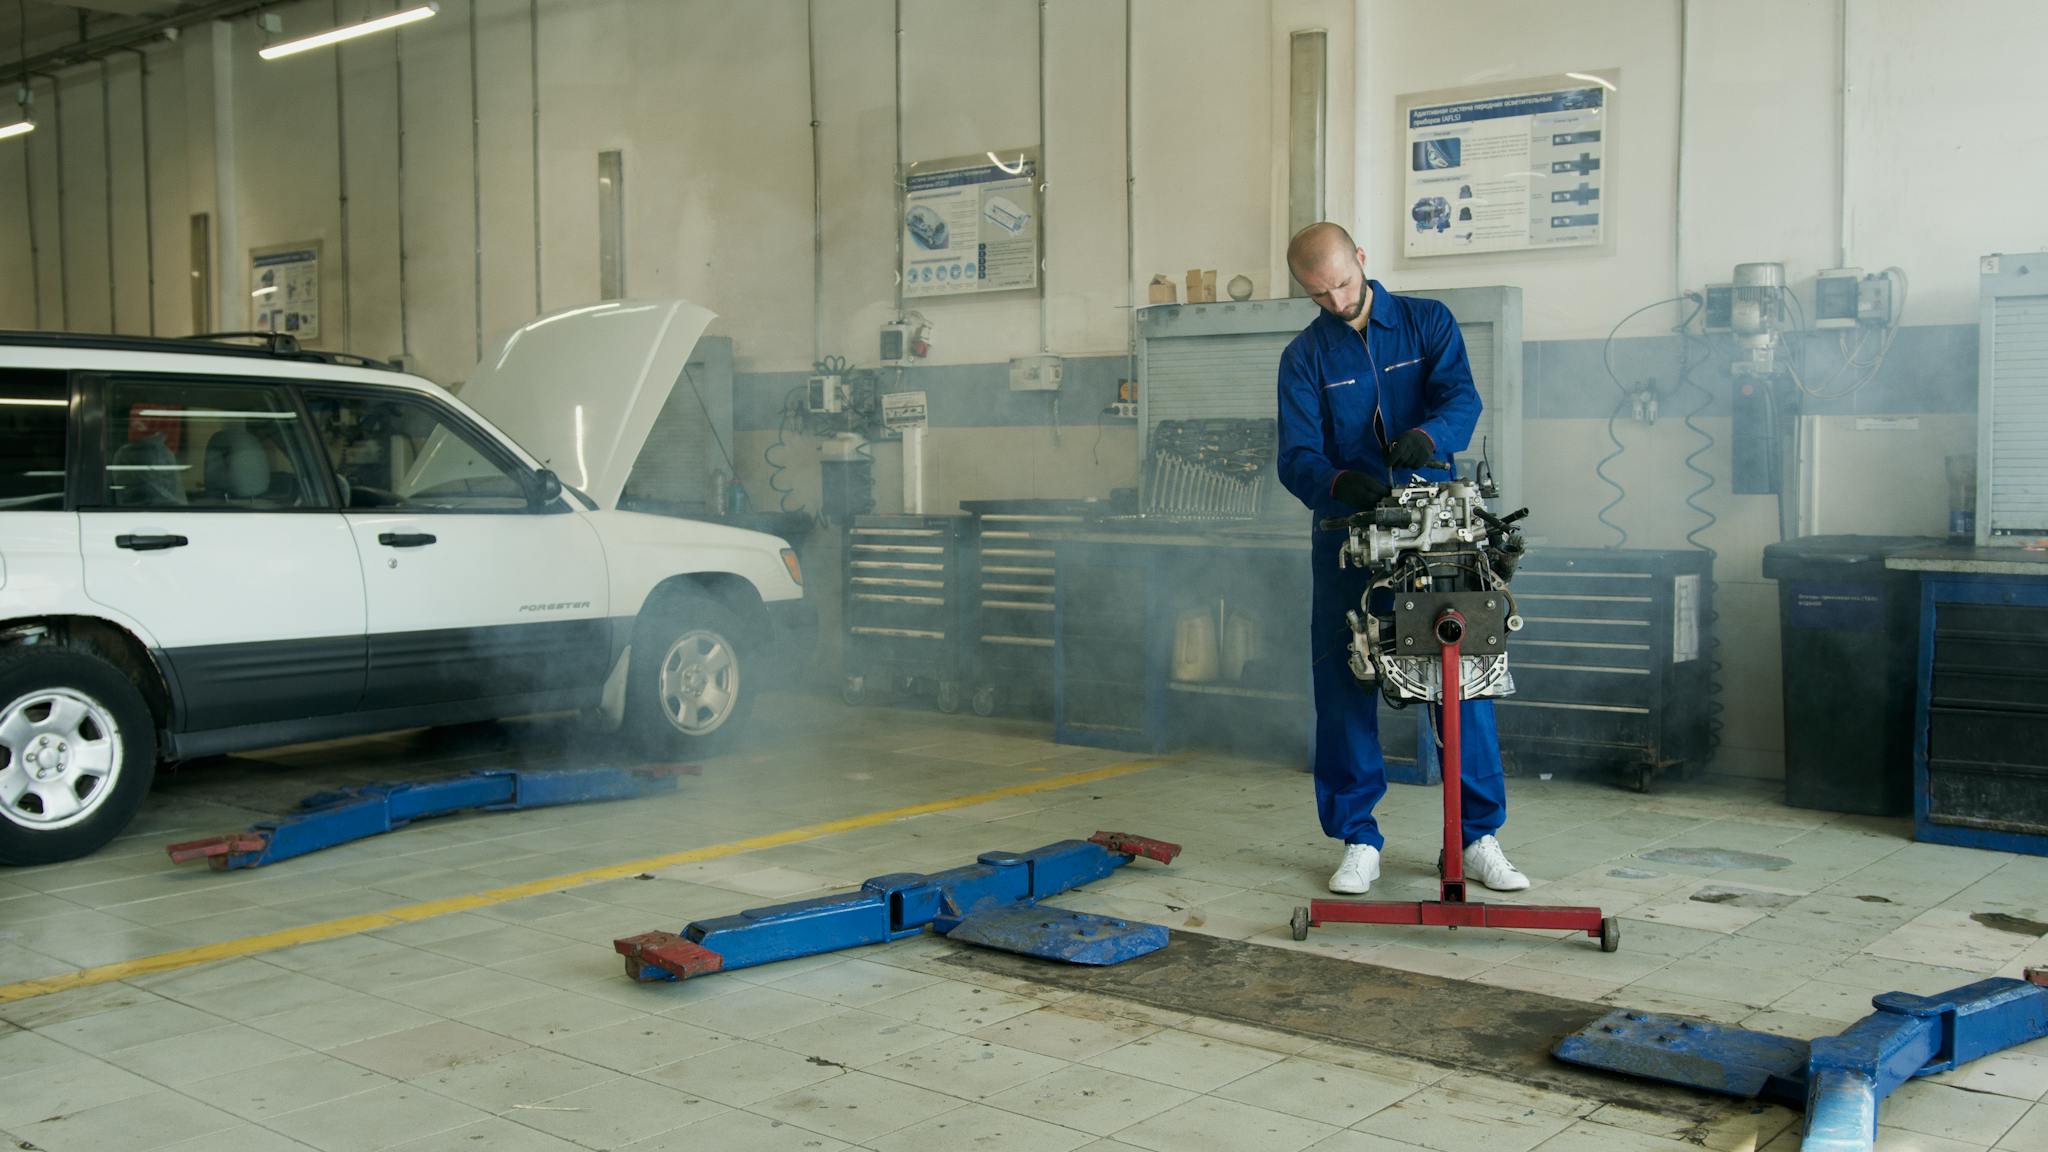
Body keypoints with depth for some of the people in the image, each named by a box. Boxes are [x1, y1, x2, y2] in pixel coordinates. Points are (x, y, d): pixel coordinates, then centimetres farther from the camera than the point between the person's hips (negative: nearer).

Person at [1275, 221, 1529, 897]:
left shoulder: (1427, 322, 5)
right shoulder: (1304, 357, 5)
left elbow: (1462, 396, -10)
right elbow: (1296, 458, -6)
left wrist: (1427, 435, -32)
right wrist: (1340, 482, -28)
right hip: (1347, 537, 1)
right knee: (1343, 685, 1)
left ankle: (1479, 838, 9)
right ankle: (1358, 841, 12)